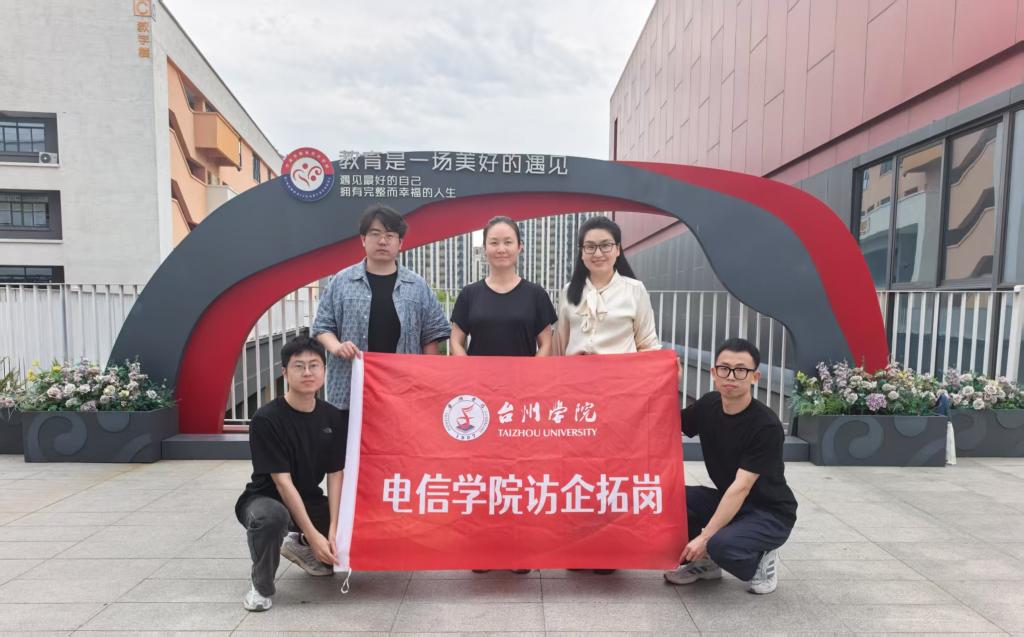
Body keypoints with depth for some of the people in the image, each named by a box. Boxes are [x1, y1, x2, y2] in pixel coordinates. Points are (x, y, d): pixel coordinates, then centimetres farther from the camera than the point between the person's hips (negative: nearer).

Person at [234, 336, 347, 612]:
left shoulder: (334, 418, -8)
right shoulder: (266, 419, -22)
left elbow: (335, 475, -6)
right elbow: (283, 482, -23)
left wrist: (333, 529, -17)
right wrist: (313, 535, -25)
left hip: (310, 500, 5)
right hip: (266, 499, -5)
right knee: (271, 516, -38)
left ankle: (301, 548, 17)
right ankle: (261, 585, -7)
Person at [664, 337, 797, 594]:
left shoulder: (766, 426, -25)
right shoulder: (708, 405, -6)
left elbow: (741, 487, -28)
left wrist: (704, 536, -30)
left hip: (770, 513, -6)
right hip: (726, 502, 6)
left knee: (721, 544, -35)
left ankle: (761, 560, 1)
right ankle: (705, 561, 6)